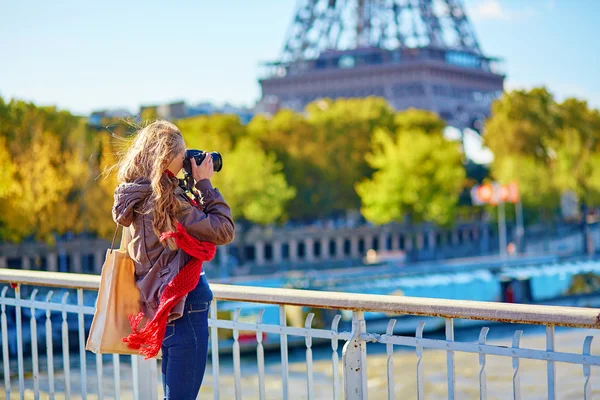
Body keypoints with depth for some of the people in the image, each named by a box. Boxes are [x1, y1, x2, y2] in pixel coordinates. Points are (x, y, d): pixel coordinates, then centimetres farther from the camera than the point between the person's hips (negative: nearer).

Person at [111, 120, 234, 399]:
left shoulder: (138, 197, 8)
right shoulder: (165, 199, -20)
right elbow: (223, 231, -19)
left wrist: (193, 186, 7)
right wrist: (204, 184, -12)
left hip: (160, 306, 10)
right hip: (184, 304, -10)